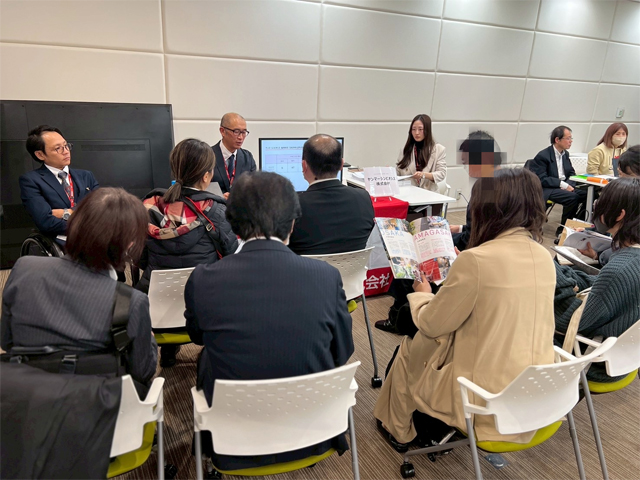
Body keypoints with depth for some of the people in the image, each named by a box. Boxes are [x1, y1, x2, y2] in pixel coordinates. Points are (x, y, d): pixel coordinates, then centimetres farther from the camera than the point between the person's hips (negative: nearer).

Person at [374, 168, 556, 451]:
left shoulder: (476, 259, -23)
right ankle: (433, 427, 42)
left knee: (409, 350, 18)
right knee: (437, 342, 25)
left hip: (489, 398, -7)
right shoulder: (544, 257, -1)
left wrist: (422, 295, 9)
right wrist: (455, 278, 18)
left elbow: (431, 324, -11)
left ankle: (397, 431, 40)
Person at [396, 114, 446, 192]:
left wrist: (424, 175, -18)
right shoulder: (405, 150, 14)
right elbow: (398, 172, 14)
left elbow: (442, 174, 0)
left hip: (429, 193, -2)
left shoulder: (438, 149, 7)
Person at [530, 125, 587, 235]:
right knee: (572, 197, -29)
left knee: (587, 194, -13)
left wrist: (569, 184, -8)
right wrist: (562, 184, -22)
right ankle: (562, 229, -14)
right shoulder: (543, 156, -12)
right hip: (545, 190, -7)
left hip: (563, 187, 8)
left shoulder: (565, 154, 12)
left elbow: (571, 173, 15)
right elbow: (541, 179, -18)